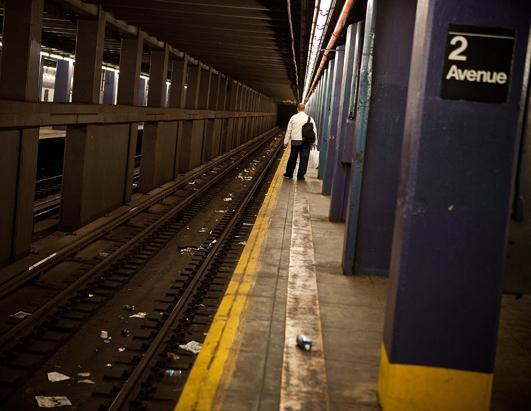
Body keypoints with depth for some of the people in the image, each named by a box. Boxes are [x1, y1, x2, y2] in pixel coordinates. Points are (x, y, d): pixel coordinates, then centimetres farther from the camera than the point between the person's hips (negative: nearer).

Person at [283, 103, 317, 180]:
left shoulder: (293, 117, 0)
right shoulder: (310, 118, 0)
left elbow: (289, 130, 3)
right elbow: (314, 131, 1)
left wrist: (286, 141, 10)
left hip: (295, 141, 1)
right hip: (306, 142, -1)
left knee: (292, 158, 11)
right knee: (303, 159, 5)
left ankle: (289, 173, 21)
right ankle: (300, 175, 6)